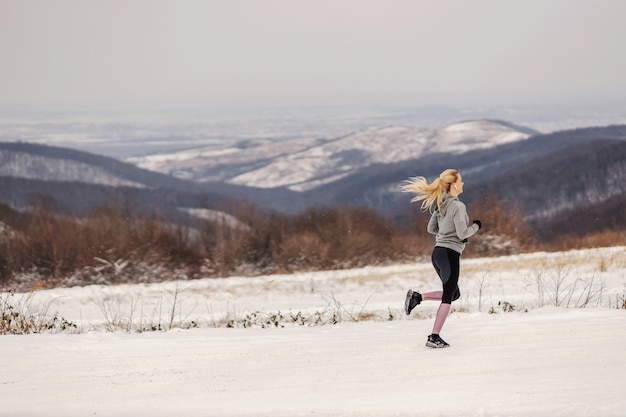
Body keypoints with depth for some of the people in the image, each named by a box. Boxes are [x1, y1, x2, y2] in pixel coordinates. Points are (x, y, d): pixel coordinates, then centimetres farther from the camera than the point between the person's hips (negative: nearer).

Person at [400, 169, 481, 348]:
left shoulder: (440, 205, 11)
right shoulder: (458, 206, -14)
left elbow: (431, 228, 19)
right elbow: (462, 233, -17)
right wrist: (476, 226, 0)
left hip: (438, 252, 8)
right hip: (450, 254, -8)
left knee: (453, 293, 21)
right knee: (448, 297, 0)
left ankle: (417, 297, 5)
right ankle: (434, 337, -1)